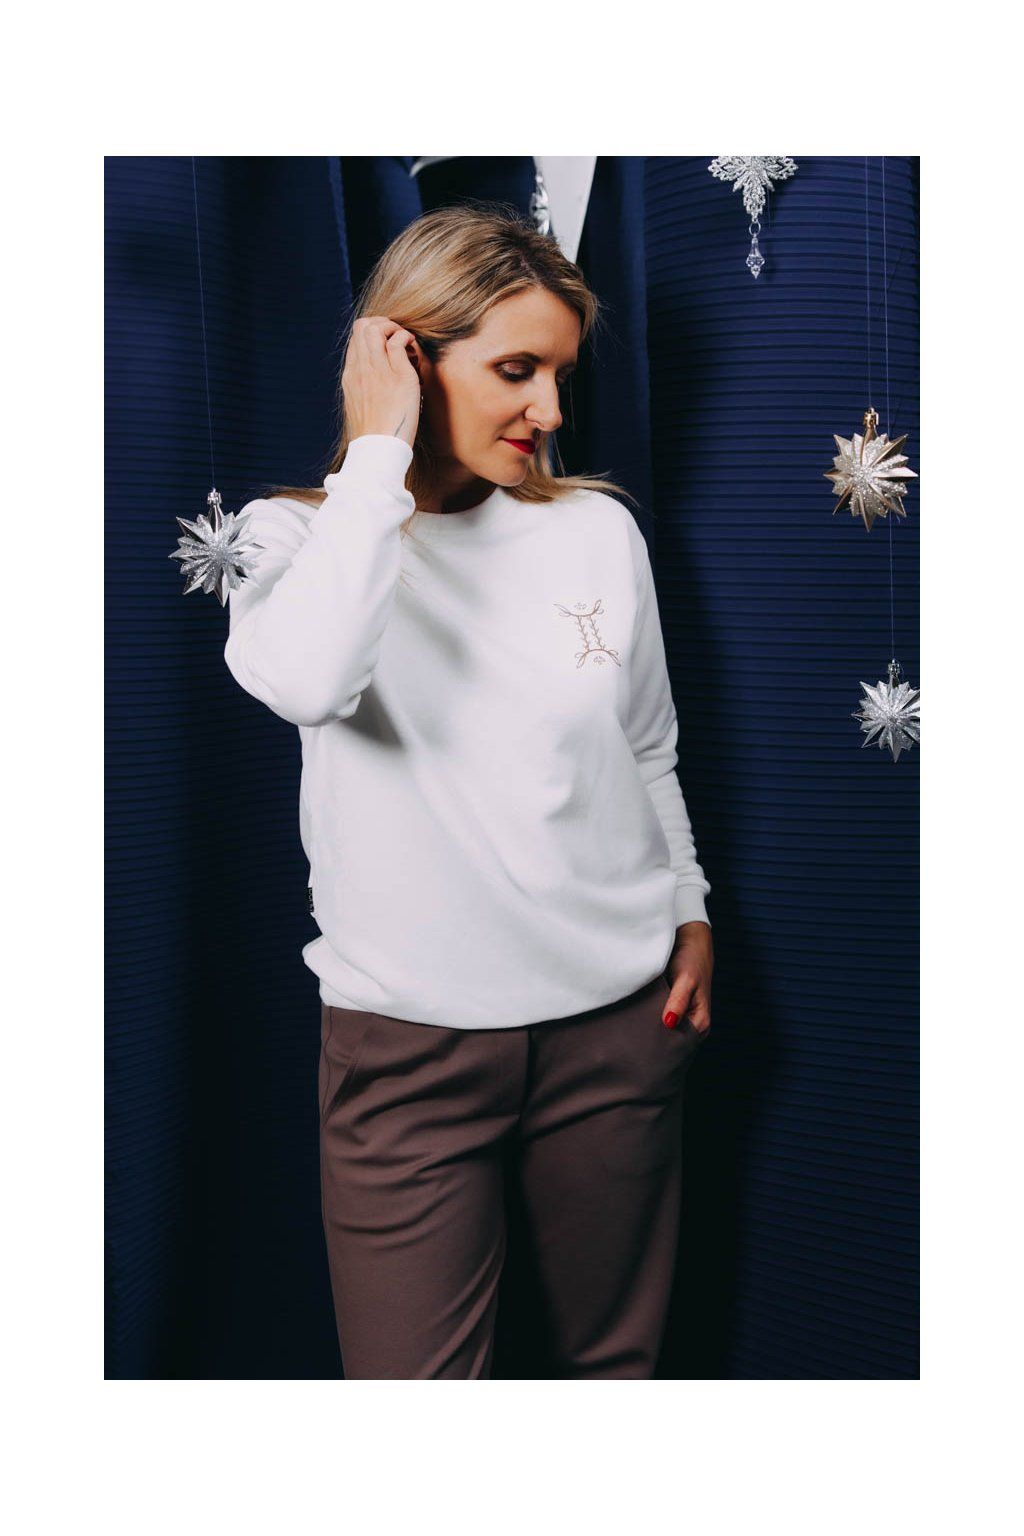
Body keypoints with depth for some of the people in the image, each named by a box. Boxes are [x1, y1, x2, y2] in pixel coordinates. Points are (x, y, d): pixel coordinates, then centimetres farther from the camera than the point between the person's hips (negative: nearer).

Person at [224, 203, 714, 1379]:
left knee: (617, 1356, 17)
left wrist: (689, 910, 13)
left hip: (620, 1015, 3)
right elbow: (304, 680, -30)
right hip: (410, 1038, -2)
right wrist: (380, 452, -21)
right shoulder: (295, 534, -5)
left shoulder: (598, 530, 2)